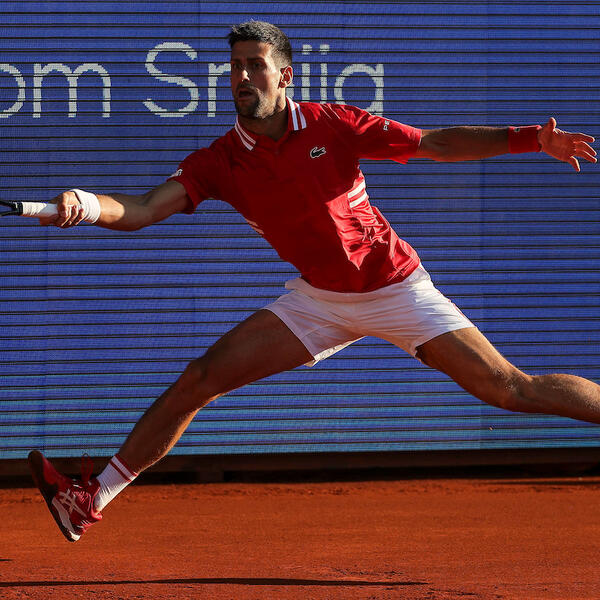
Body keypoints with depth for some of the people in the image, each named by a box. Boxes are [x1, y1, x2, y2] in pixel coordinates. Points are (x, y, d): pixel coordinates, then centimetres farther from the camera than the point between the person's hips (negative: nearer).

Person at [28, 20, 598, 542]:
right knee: (201, 377, -8)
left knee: (509, 388, -11)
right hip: (317, 299, 3)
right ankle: (94, 498, -1)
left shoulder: (333, 125, -16)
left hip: (394, 288, -2)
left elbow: (437, 143, -10)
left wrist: (532, 138, -20)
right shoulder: (220, 161, -10)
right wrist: (87, 205, -44)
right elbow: (143, 209, -21)